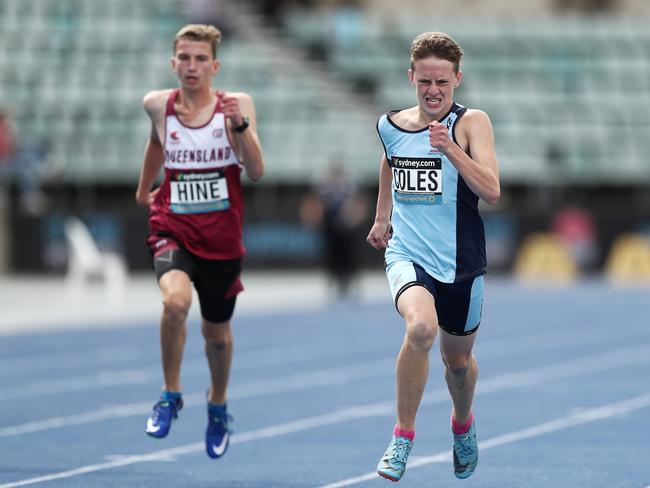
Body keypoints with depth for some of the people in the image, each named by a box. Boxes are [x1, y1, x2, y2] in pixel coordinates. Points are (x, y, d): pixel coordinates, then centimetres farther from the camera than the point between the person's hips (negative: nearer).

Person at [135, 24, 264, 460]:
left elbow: (256, 172, -16)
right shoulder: (158, 105, -3)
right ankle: (170, 395, -10)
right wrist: (144, 186, 32)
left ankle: (218, 406, 45)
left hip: (222, 237, 0)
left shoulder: (237, 105, -8)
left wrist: (240, 125, -29)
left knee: (217, 331, 15)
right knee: (176, 300, -31)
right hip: (173, 230, 0)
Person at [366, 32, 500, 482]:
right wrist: (382, 217, 31)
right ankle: (403, 436, -14)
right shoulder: (390, 125, 3)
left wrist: (450, 148, -29)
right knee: (421, 327, -30)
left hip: (460, 262, 0)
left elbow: (492, 192, -20)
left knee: (458, 359, 17)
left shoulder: (472, 123, -9)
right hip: (408, 254, 0)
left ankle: (463, 425, 52)